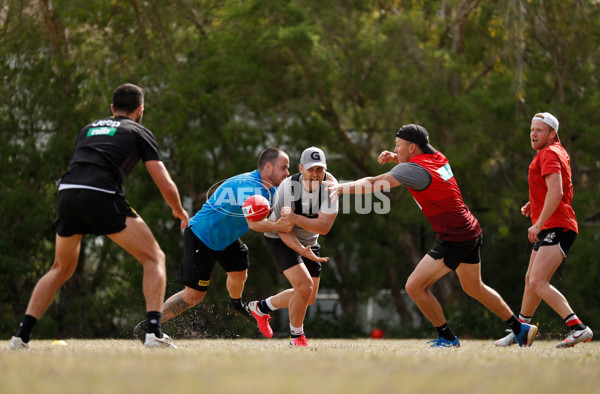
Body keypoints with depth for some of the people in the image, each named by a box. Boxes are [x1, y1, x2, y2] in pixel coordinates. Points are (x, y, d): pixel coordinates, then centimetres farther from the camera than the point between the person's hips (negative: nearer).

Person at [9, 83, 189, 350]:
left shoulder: (89, 128, 32)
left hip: (66, 195, 5)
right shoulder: (139, 132, 18)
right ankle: (154, 332, -10)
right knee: (154, 259, 7)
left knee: (61, 269, 26)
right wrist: (180, 212, 31)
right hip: (102, 196, -5)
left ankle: (21, 336, 17)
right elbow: (165, 185, 12)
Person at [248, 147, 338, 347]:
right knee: (304, 286, -23)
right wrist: (304, 252, -38)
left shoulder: (330, 185, -20)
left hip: (309, 241, 6)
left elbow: (324, 226, -27)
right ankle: (296, 336, 0)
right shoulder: (288, 188, -29)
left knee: (309, 298, 13)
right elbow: (283, 229, -23)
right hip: (281, 240, -6)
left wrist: (296, 218, -42)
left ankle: (262, 307, 37)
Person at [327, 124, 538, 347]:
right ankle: (520, 329, 35)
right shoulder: (437, 158, 7)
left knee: (415, 286, -9)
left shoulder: (416, 169, -20)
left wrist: (343, 188, -27)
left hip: (454, 240, -10)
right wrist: (393, 158, 12)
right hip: (471, 232, 10)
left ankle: (447, 338, 1)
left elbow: (375, 183, -28)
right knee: (474, 288, 26)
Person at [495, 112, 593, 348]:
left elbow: (556, 192, -25)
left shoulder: (549, 154, -11)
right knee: (531, 280, 21)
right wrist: (533, 204, 19)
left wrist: (539, 224, -28)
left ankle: (578, 328, -30)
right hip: (550, 229, 11)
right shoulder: (558, 152, 21)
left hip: (556, 228, -11)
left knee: (538, 282, -22)